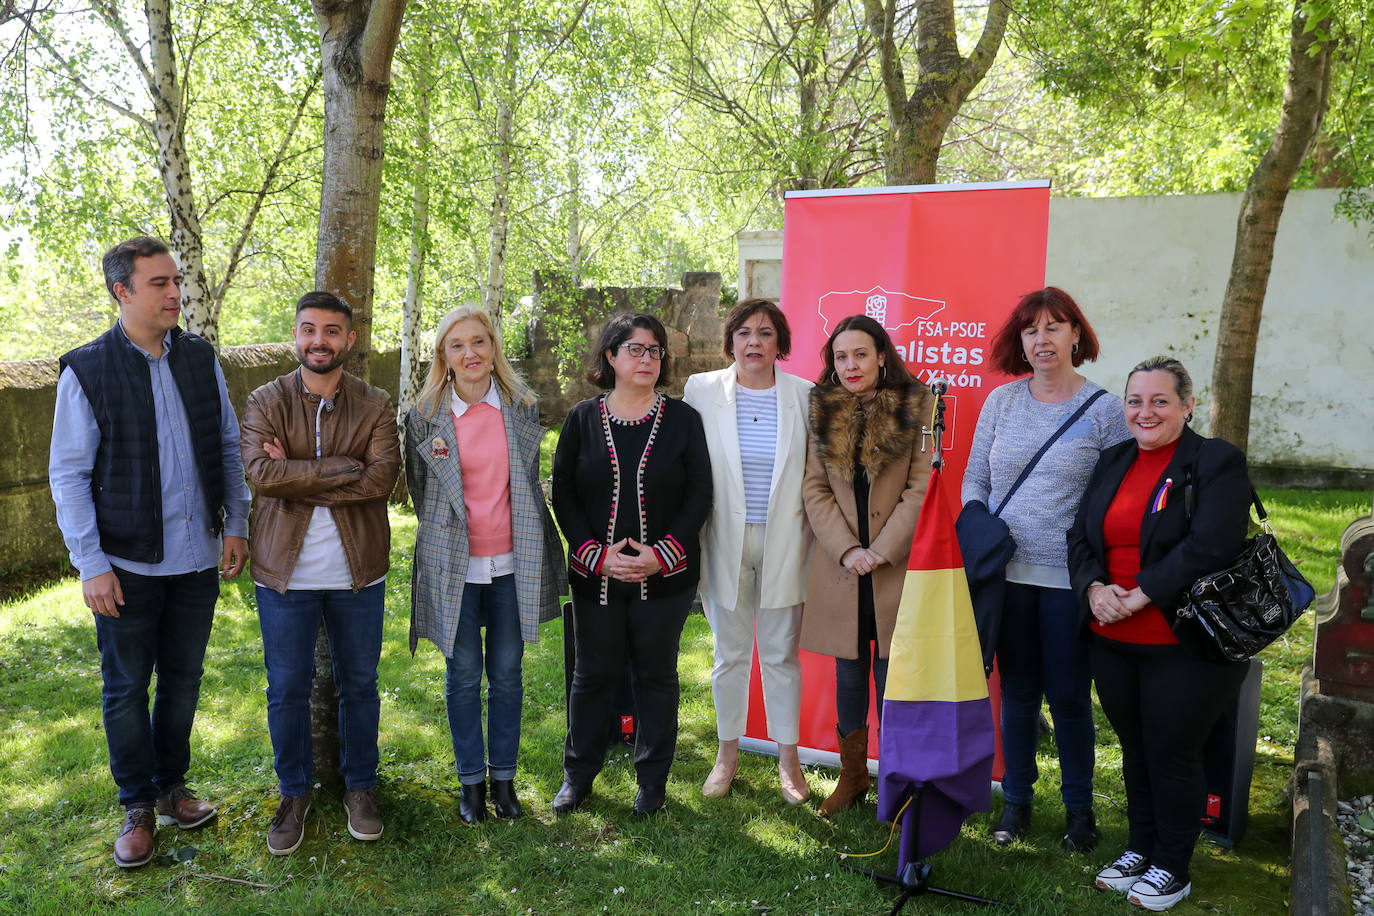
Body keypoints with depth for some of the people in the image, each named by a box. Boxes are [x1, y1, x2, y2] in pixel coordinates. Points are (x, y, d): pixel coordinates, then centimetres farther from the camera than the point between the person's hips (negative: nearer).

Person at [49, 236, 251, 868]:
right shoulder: (86, 370, -7)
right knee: (126, 687, 8)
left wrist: (235, 523, 3)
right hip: (128, 562, -3)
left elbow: (229, 447, 10)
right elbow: (69, 475, -6)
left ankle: (172, 786, 32)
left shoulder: (201, 358, 4)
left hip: (197, 557, 3)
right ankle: (138, 807, 25)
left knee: (183, 679, 14)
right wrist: (91, 565, -10)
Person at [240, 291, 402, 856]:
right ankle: (295, 792, 30)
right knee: (287, 688, 10)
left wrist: (298, 478, -18)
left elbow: (383, 477, -16)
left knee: (359, 683, 12)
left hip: (357, 572, 0)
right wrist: (342, 469, -20)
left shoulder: (375, 407, -1)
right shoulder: (266, 402, -1)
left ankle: (360, 786, 32)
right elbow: (262, 473, -18)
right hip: (285, 572, 0)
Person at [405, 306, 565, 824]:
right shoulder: (426, 416, -2)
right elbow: (419, 492, 8)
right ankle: (471, 780, 25)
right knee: (463, 675, 8)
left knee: (507, 674, 10)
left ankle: (504, 778, 25)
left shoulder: (522, 407, 3)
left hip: (511, 562, 1)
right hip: (454, 564, -1)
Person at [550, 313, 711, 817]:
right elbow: (563, 493, 1)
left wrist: (662, 554, -13)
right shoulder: (582, 419, 3)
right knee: (593, 673, 11)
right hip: (595, 575, 1)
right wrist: (596, 554, -10)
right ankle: (578, 774, 29)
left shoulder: (683, 419, 0)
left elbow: (699, 495, -2)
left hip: (664, 577, 0)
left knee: (656, 675, 10)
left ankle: (653, 778, 27)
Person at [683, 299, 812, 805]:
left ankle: (788, 759, 26)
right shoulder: (702, 390, -1)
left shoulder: (804, 396, -1)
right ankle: (727, 754, 30)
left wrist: (814, 543, 0)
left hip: (784, 545, 0)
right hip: (726, 544, 0)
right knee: (729, 653, 12)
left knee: (782, 654, 10)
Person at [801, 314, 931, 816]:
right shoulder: (822, 411, 6)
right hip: (839, 564, 3)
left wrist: (884, 549, -12)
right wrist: (846, 549, -9)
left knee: (892, 675, 4)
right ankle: (852, 776, 26)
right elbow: (814, 488, 2)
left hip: (898, 564, -2)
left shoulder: (916, 406, -2)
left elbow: (922, 487, -6)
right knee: (849, 673, 12)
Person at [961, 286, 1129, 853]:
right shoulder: (1001, 402, 5)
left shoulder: (1105, 410, -3)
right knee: (1017, 693, 14)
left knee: (1069, 697, 8)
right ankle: (1016, 800, 29)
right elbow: (975, 480, 10)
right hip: (1007, 573, 3)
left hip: (1070, 578, -2)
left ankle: (1079, 807, 28)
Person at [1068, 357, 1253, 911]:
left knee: (1173, 755, 6)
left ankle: (1172, 869, 25)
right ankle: (1140, 848, 35)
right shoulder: (1113, 462, 10)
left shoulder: (1217, 464, -8)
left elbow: (1208, 547, -21)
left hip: (1184, 647, -5)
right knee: (1135, 750, 17)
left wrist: (1139, 596, -21)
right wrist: (1094, 588, -11)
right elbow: (1081, 537, 7)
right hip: (1112, 643, 5)